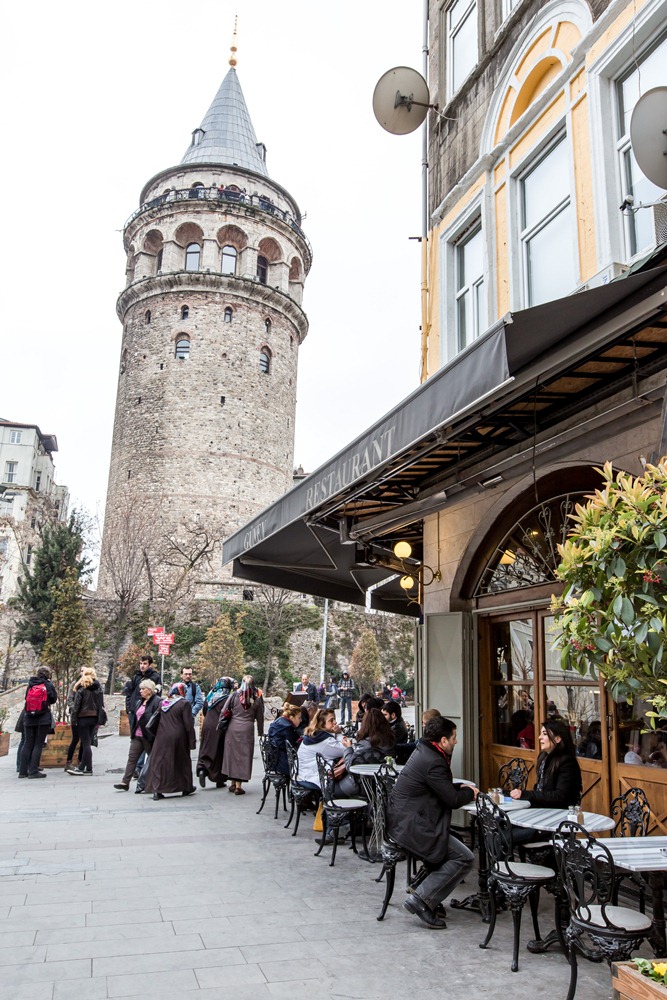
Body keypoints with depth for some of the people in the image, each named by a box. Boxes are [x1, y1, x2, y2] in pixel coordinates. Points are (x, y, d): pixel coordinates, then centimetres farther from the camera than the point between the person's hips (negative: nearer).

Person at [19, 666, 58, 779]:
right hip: (43, 719, -4)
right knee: (38, 744, 0)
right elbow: (53, 699, 3)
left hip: (29, 719, 4)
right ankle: (33, 771, -4)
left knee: (28, 744, 10)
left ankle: (23, 771, 11)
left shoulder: (30, 685, 7)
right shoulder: (48, 685, -4)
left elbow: (26, 698, 14)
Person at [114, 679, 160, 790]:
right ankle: (125, 782, 4)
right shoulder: (141, 702, 15)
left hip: (148, 736, -8)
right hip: (137, 735, 8)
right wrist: (132, 732, 16)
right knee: (132, 757, 3)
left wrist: (153, 735, -21)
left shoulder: (157, 701, -13)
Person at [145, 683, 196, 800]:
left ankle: (157, 790, 1)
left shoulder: (162, 703, 7)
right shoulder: (184, 704, -9)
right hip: (178, 738, -3)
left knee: (160, 762, 7)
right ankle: (186, 787, 23)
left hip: (161, 738, 4)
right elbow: (188, 724, -11)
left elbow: (156, 721, 13)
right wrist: (192, 741, -5)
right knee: (182, 762, 11)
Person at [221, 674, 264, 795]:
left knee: (232, 754, 14)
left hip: (232, 728, 1)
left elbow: (224, 712, 0)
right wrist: (260, 733, 16)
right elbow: (260, 717, 6)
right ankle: (238, 785, 3)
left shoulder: (234, 695, 1)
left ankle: (233, 783, 21)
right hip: (247, 730, -1)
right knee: (244, 755, 5)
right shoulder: (257, 698, 1)